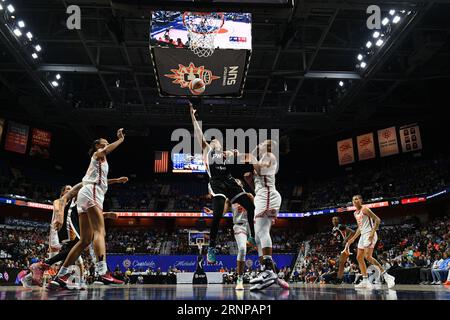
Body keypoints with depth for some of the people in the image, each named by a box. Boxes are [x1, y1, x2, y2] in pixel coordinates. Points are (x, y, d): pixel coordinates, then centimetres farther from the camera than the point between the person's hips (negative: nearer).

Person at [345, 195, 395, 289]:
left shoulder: (365, 209, -9)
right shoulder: (355, 213, 17)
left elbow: (377, 220, -14)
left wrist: (372, 233, -23)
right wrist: (353, 239, 21)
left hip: (369, 234, -10)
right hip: (363, 235, 10)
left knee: (368, 256, -20)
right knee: (359, 257, 5)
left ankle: (386, 276, -14)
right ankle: (365, 281, 8)